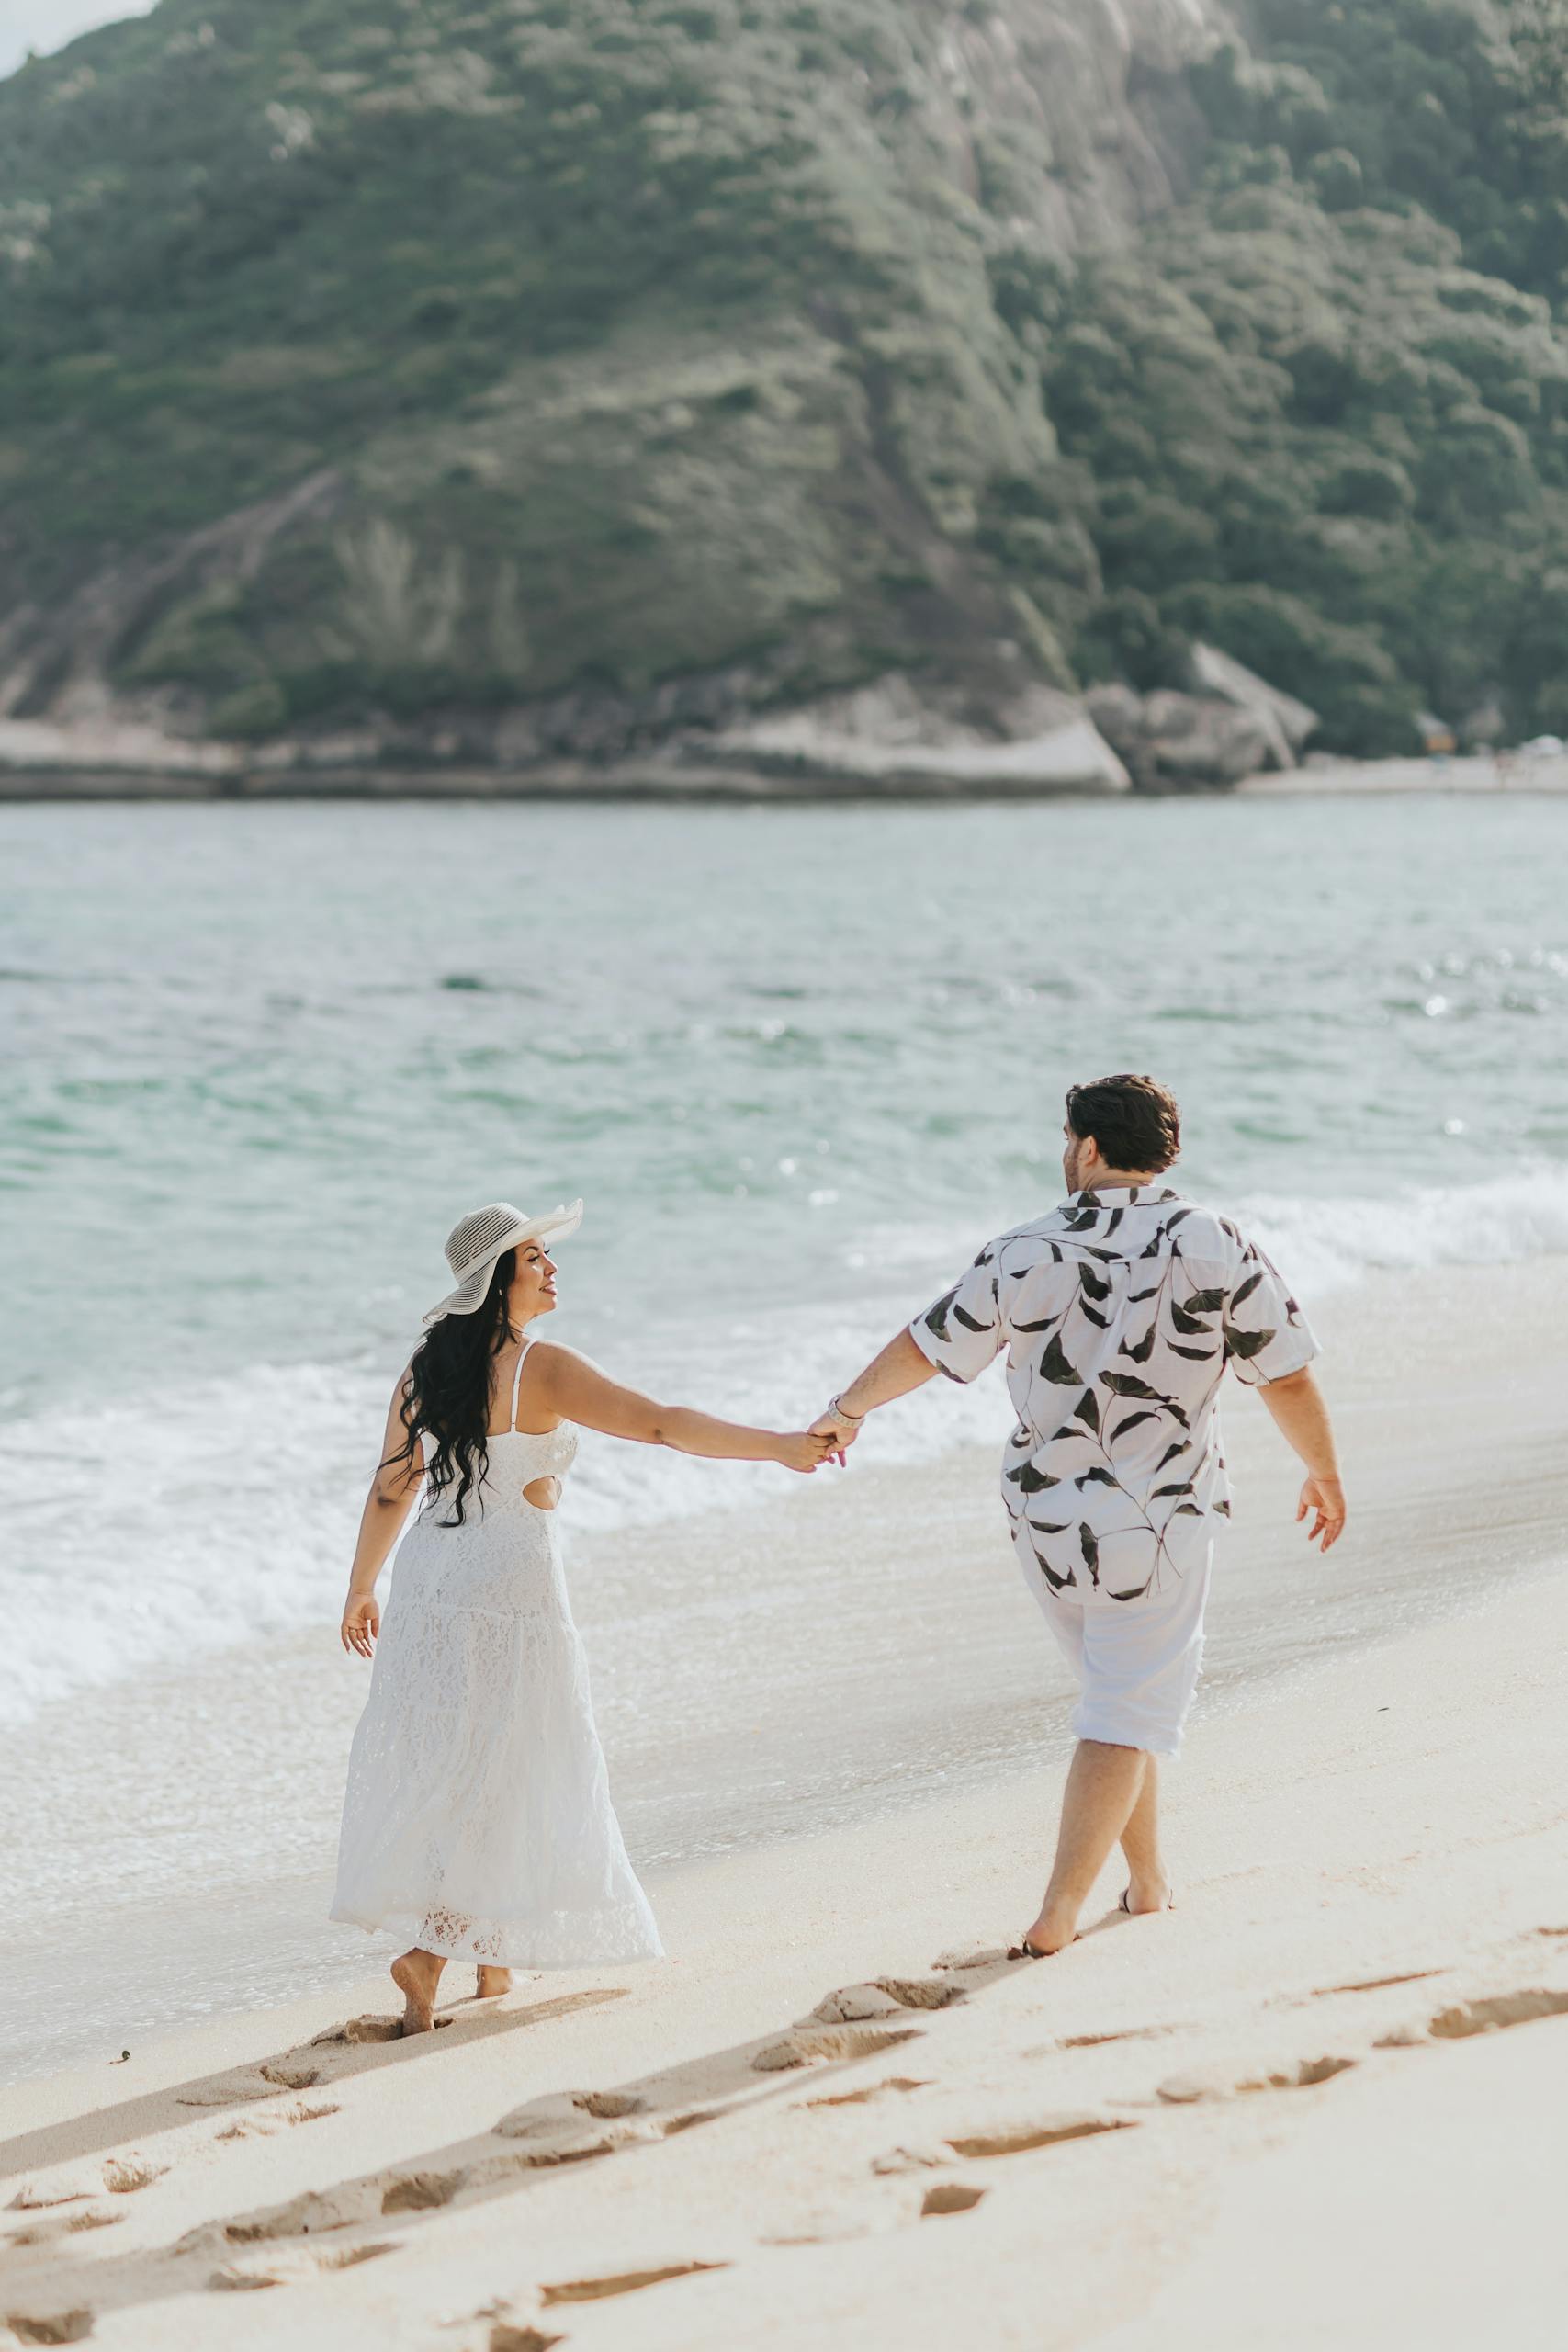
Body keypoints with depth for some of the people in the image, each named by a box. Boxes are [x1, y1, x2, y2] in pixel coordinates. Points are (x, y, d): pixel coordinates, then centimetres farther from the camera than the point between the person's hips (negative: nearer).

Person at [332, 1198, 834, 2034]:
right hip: (510, 1580, -7)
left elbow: (390, 1489, 14)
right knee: (502, 1773, 2)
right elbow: (659, 1423, -21)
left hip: (430, 1576, 7)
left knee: (445, 1764, 15)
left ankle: (489, 1954, 24)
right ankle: (430, 1950, -8)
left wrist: (361, 1589, 25)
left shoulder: (426, 1368, 6)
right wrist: (777, 1447, -21)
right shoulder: (540, 1368, -14)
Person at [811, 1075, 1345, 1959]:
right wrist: (1326, 1474, 12)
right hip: (1159, 1525, -3)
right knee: (1130, 1717, 0)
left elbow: (924, 1348, 6)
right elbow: (1288, 1378, -5)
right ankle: (1056, 1917, -10)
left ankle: (1150, 1882, 30)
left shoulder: (1025, 1255, -4)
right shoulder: (1216, 1246, -9)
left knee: (1120, 1695, 22)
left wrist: (847, 1410, 24)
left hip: (1048, 1524, 3)